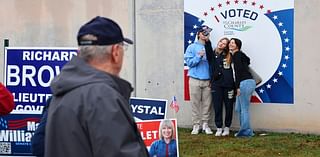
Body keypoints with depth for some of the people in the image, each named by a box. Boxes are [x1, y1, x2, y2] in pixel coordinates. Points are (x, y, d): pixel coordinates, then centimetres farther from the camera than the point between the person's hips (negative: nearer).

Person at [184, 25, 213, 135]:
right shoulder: (192, 47, 4)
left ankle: (205, 124, 12)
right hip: (195, 79, -2)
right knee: (195, 103, -1)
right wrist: (199, 56, -16)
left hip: (207, 80, 2)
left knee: (207, 103, 2)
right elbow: (189, 62, -3)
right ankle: (196, 125, 7)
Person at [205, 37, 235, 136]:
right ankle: (219, 128, 11)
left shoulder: (229, 56, 5)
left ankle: (227, 128, 17)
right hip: (216, 84, 0)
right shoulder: (213, 54, 7)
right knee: (217, 107, 2)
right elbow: (208, 49, -14)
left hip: (228, 84, 0)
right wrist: (207, 41, -24)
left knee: (229, 107, 4)